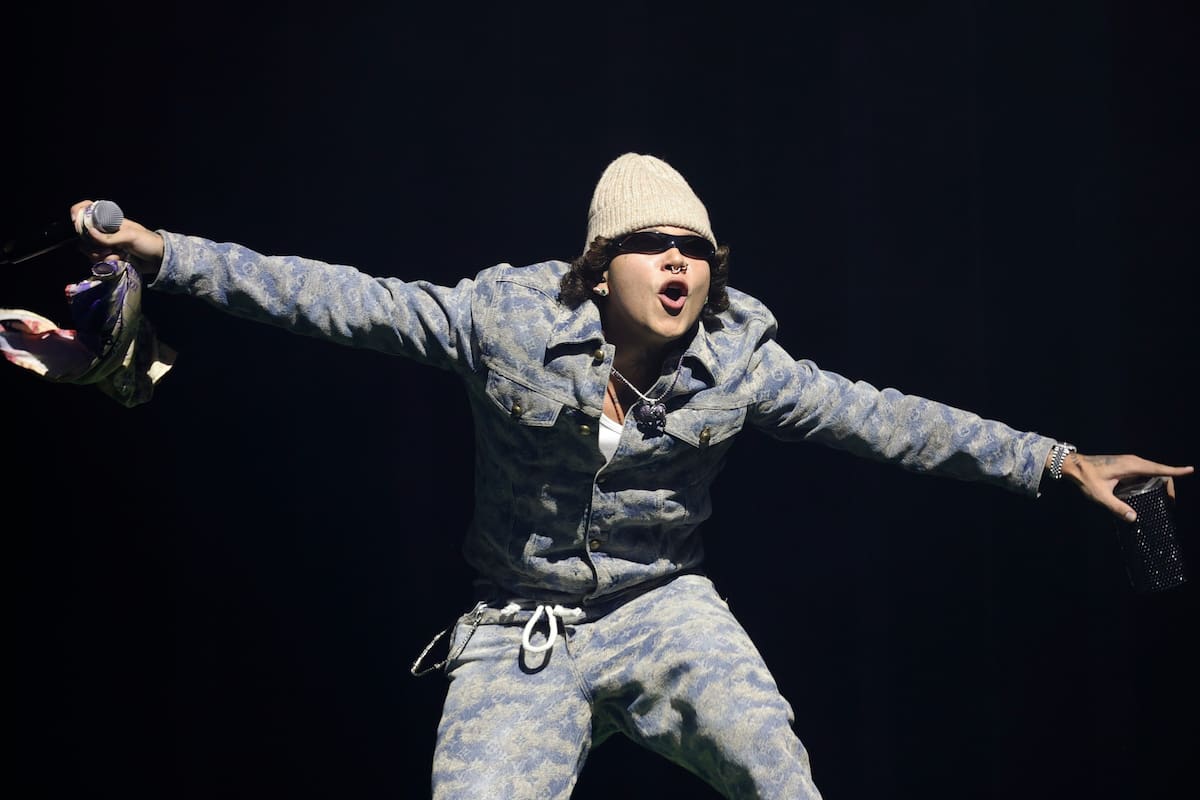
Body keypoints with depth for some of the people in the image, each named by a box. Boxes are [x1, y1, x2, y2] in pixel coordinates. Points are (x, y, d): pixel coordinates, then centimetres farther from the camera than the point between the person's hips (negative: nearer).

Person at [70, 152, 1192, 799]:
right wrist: (169, 257, -17)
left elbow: (880, 418, -6)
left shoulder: (737, 364, -8)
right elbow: (347, 301, -12)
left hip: (664, 609, 1)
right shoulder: (505, 322, -12)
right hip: (520, 630, -1)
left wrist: (1055, 463, -8)